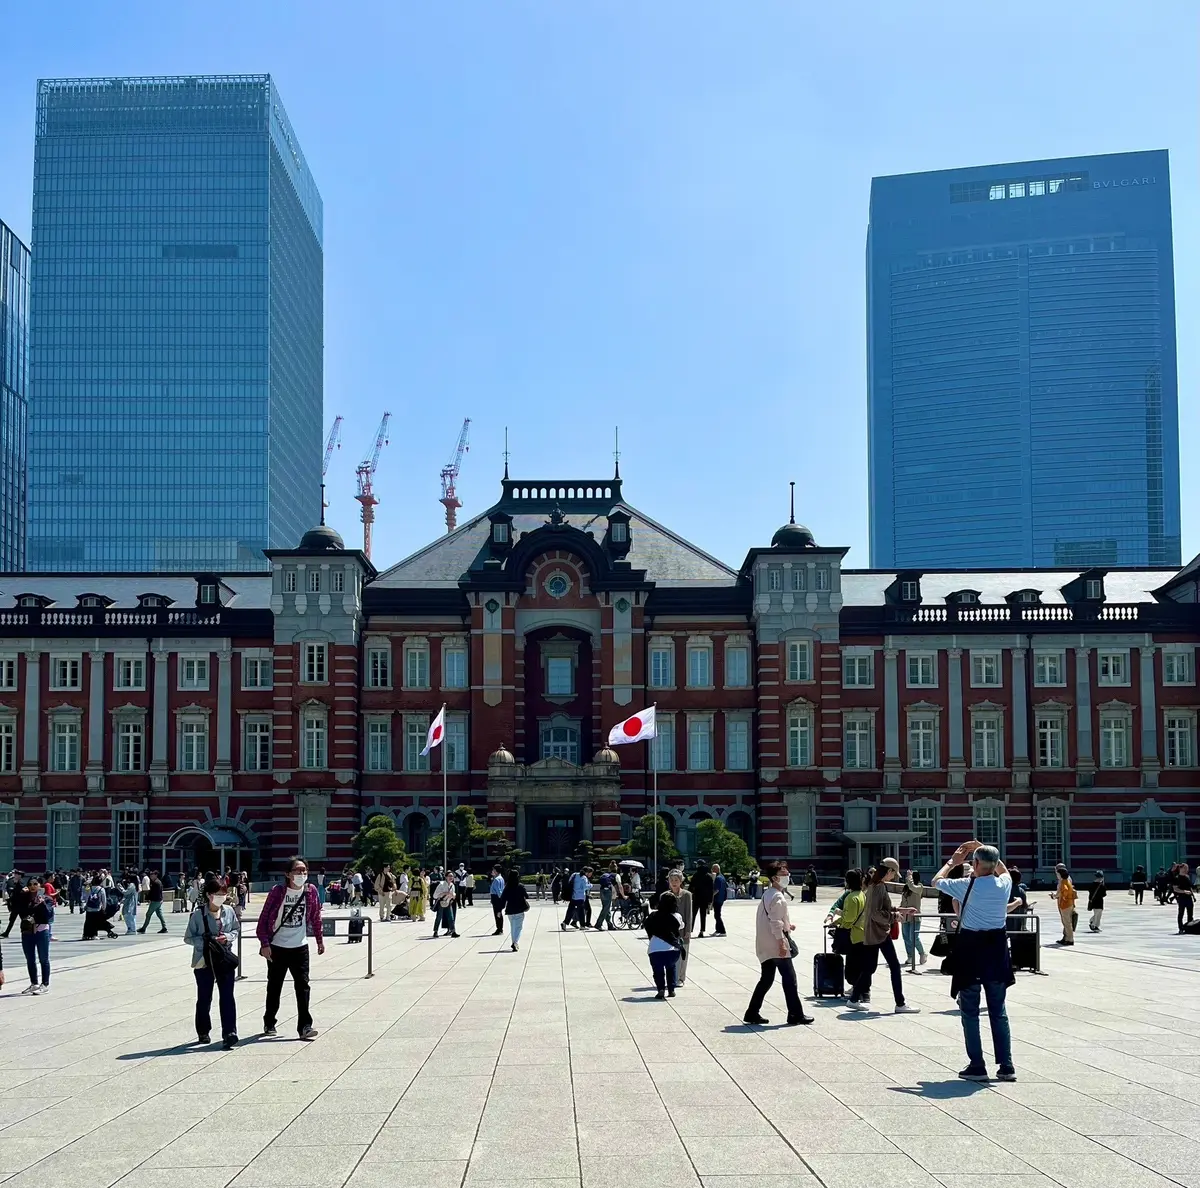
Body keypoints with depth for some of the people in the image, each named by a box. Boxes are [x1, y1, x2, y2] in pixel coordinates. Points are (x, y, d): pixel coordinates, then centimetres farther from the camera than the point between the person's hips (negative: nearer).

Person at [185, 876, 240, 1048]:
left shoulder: (229, 912, 0)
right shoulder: (198, 914, -10)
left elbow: (236, 929, 14)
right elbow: (189, 937, -5)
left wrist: (227, 937, -8)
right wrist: (207, 941, -18)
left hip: (225, 959, 2)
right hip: (204, 961, -2)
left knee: (227, 996, -7)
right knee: (204, 998, 10)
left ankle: (229, 1032, -11)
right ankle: (203, 1032, 27)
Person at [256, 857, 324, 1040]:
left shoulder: (311, 891, -3)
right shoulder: (278, 891, -13)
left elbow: (315, 916, 10)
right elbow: (264, 918, -10)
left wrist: (320, 939, 13)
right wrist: (264, 944, -14)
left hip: (300, 947, 2)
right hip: (277, 948, -2)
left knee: (303, 986, -7)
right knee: (274, 987, 11)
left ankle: (305, 1026, -8)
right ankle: (269, 1023, 27)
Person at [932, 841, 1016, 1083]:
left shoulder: (968, 886, -14)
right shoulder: (1004, 884, -3)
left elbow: (937, 881, 4)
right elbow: (1004, 870, 24)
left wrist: (953, 861, 16)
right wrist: (986, 851, 24)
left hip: (971, 948, -4)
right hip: (996, 947, 4)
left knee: (970, 1011, 5)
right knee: (998, 1011, 11)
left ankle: (977, 1066, 5)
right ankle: (1006, 1066, 10)